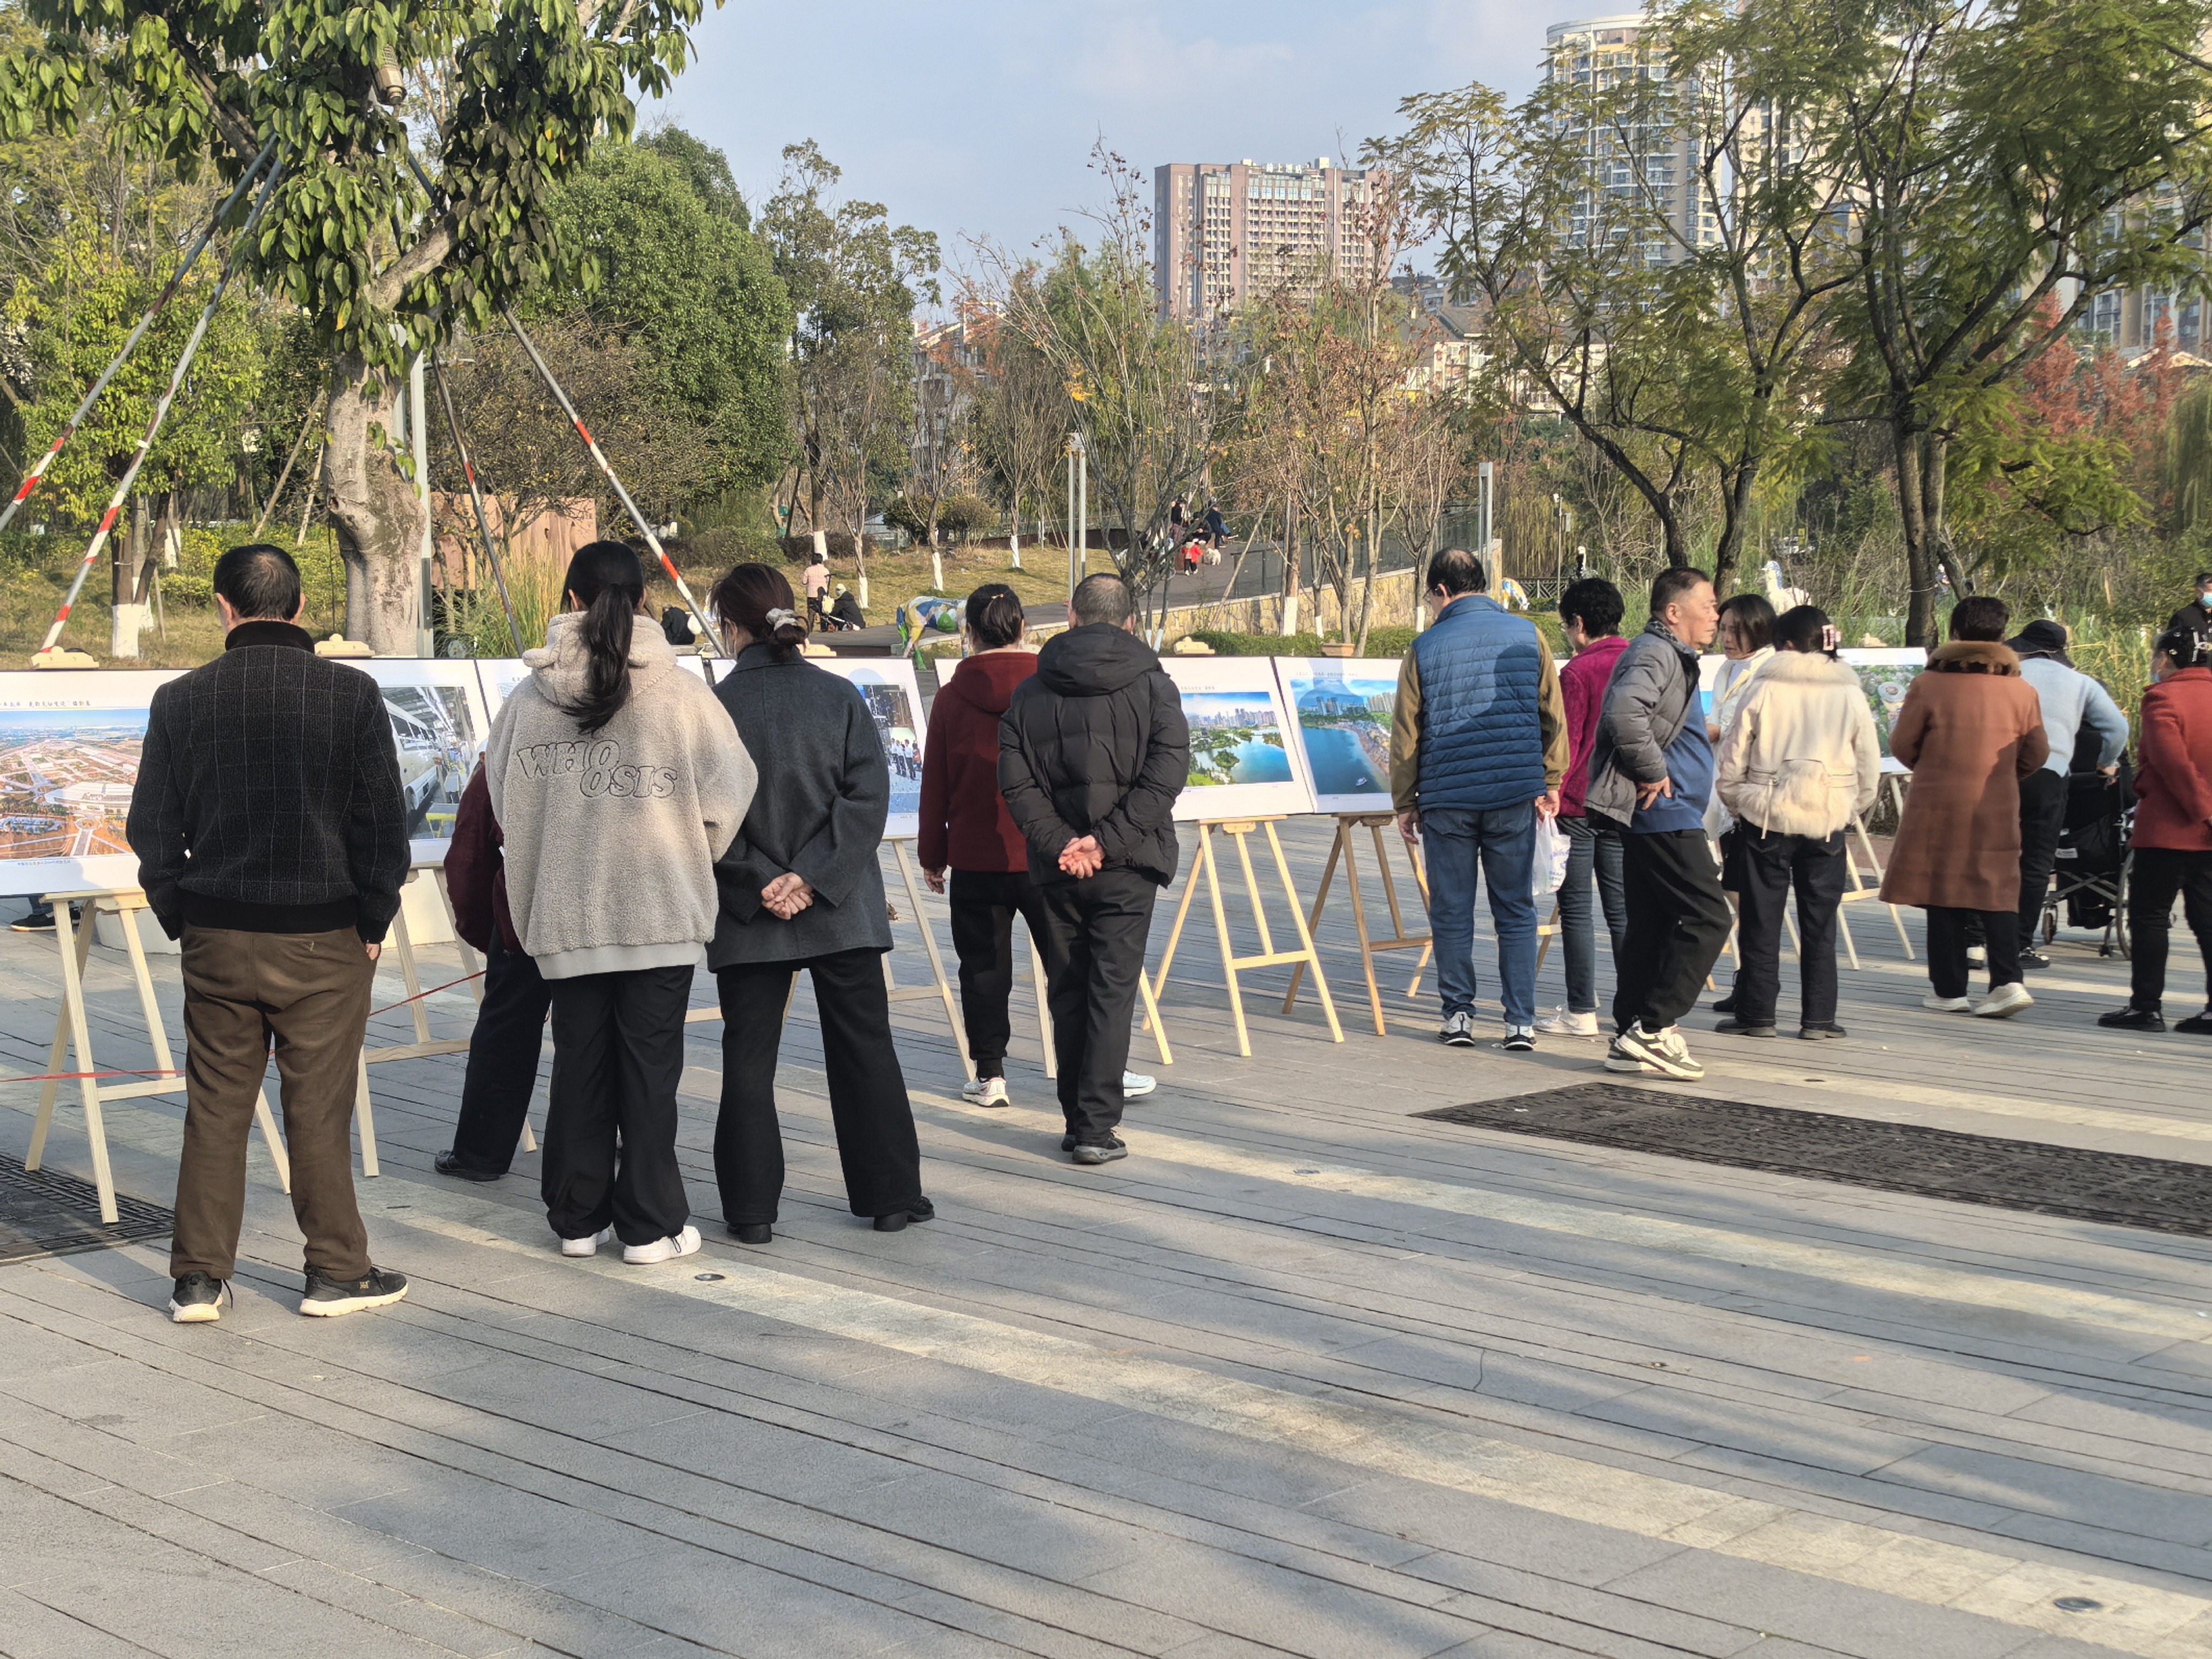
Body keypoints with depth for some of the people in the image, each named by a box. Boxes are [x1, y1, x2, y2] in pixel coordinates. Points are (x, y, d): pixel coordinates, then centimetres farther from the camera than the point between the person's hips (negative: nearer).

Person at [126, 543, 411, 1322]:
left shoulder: (180, 700, 0)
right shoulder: (352, 694, -6)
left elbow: (151, 828, 3)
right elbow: (383, 822, -6)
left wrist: (183, 921, 12)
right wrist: (373, 923, 4)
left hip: (216, 937, 2)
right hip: (324, 938, -2)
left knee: (214, 1109, 9)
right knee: (319, 1109, 6)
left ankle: (198, 1278, 14)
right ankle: (337, 1271, 15)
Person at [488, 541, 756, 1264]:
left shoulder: (529, 699, -3)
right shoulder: (681, 695, -10)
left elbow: (504, 803, 7)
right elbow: (727, 795, -3)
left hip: (565, 913, 3)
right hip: (660, 910, -2)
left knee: (579, 1065, 13)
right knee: (650, 1069, 5)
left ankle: (578, 1217, 21)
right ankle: (651, 1225, 10)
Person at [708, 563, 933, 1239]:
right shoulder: (840, 696, -2)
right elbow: (869, 795, -8)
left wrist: (760, 884, -9)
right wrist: (813, 877, -11)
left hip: (748, 918, -1)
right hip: (843, 909, 2)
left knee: (749, 1058, 8)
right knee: (865, 1048, 12)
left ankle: (752, 1207, 10)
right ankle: (891, 1195, 16)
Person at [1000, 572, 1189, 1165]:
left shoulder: (1031, 692, 5)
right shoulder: (1152, 686, -2)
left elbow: (1015, 782, -4)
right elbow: (1167, 772, -12)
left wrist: (1060, 843, -10)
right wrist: (1106, 842, -13)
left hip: (1057, 870, 2)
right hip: (1125, 870, -2)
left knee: (1067, 993, 12)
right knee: (1113, 991, 0)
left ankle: (1078, 1122, 16)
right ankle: (1097, 1127, -5)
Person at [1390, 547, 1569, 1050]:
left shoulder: (1426, 647, 0)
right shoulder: (1527, 636, 4)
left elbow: (1406, 733, 3)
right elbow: (1554, 716, 8)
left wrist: (1404, 803, 11)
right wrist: (1551, 782, 16)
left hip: (1447, 798, -1)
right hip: (1515, 795, 1)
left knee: (1452, 912, 8)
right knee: (1516, 910, 6)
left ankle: (1458, 1015, 12)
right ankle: (1520, 1021, 4)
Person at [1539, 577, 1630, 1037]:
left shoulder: (1577, 672, -12)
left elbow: (1565, 745, -12)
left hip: (1579, 805, -6)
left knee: (1576, 908, 0)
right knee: (1623, 907, 10)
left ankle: (1581, 1012, 2)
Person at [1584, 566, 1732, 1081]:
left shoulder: (1672, 657, 20)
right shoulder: (1655, 654, -13)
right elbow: (1623, 711, -31)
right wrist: (1653, 772, -23)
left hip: (1659, 814, 11)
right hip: (1663, 812, -11)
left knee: (1651, 925, 11)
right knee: (1707, 917, -12)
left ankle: (1631, 1041, 14)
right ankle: (1651, 1029, -11)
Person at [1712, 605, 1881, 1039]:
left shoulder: (1762, 688, -4)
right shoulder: (1850, 694, 1)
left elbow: (1730, 763, -1)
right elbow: (1870, 769, 7)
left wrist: (1737, 803, 14)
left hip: (1765, 819, -1)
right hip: (1828, 822, 2)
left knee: (1761, 921, 6)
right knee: (1819, 923, 9)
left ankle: (1756, 1014, 9)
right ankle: (1818, 1017, 11)